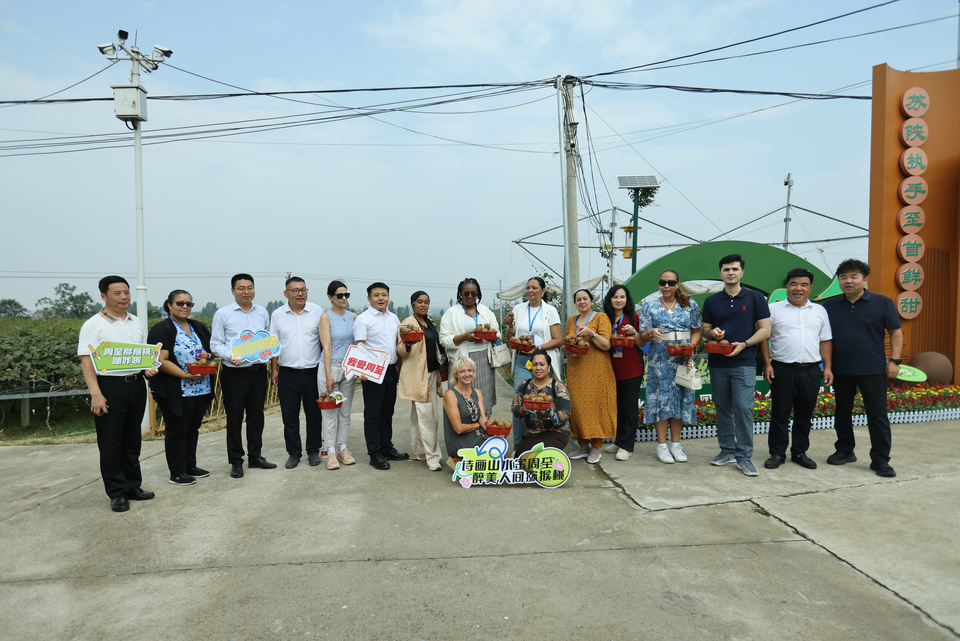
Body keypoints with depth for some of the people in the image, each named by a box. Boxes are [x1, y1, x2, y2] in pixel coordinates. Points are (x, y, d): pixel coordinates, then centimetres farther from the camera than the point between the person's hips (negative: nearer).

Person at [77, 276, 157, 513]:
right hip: (109, 387, -5)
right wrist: (96, 394, -20)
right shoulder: (94, 325, -6)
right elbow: (86, 361, -11)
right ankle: (117, 493, 10)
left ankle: (133, 486, 23)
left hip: (136, 384, 6)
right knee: (111, 443, 1)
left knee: (132, 440, 13)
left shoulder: (136, 322, 12)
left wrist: (148, 367, 0)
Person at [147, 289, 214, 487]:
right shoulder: (161, 329, -8)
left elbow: (211, 348, 21)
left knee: (192, 429, 15)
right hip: (176, 392, -6)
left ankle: (190, 466, 27)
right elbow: (162, 361, -16)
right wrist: (186, 375, -24)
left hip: (201, 388, 7)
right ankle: (177, 473, 13)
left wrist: (207, 355, -3)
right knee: (176, 431, 3)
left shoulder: (198, 327, 14)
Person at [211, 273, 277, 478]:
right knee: (234, 418, 2)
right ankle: (236, 461, 14)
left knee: (256, 416, 12)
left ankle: (255, 456, 25)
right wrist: (229, 356, -20)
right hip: (234, 373, -4)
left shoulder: (262, 313, 10)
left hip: (258, 371, 4)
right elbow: (215, 344, -3)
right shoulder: (223, 314, -2)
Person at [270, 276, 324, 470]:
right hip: (288, 372, 1)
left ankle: (313, 451, 22)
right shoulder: (277, 314, 6)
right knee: (289, 415, 7)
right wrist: (274, 370, 5)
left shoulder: (318, 311, 0)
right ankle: (293, 452, 20)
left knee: (314, 414, 7)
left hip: (312, 371, -1)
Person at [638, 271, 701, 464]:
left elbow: (697, 331, 11)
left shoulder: (690, 305, 8)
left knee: (681, 397, 4)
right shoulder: (649, 307, 5)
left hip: (684, 359, 2)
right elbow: (643, 336, 2)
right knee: (661, 397, -3)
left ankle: (675, 444, 14)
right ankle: (662, 445, 6)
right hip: (659, 358, -2)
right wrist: (652, 333, -20)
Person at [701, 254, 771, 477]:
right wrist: (713, 332, -9)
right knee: (722, 408, 9)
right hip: (717, 363, 3)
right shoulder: (711, 301, 10)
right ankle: (727, 450, 21)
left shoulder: (755, 298, 2)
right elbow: (705, 329, 15)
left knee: (743, 408, -9)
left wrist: (744, 344, -14)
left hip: (744, 362, -3)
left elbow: (765, 329, 0)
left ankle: (744, 456, 0)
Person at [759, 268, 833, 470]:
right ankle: (777, 453, 13)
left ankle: (800, 452, 23)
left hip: (811, 370, 3)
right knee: (780, 414, 3)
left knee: (805, 415, 10)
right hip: (783, 369, -3)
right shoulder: (774, 309, 2)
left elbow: (825, 341, 13)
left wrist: (828, 367, 5)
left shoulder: (819, 311, 12)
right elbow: (764, 337, 1)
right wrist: (767, 364, -6)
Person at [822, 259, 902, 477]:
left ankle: (880, 459, 8)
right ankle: (845, 451, 27)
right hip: (841, 370, 3)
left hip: (873, 370, -3)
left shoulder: (882, 303, -1)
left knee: (878, 415, 0)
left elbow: (896, 332, 2)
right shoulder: (830, 306, 5)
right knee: (842, 412, 12)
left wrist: (894, 360, -6)